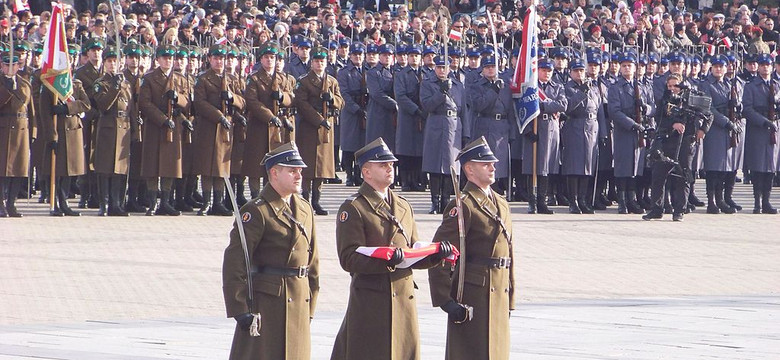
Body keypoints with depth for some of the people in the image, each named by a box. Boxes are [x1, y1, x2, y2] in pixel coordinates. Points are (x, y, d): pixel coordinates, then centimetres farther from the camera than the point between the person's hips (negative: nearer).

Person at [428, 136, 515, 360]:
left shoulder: (501, 205, 16)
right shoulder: (462, 207, -11)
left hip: (498, 297, 8)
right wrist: (444, 299, -18)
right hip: (473, 297, -8)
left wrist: (510, 299, 17)